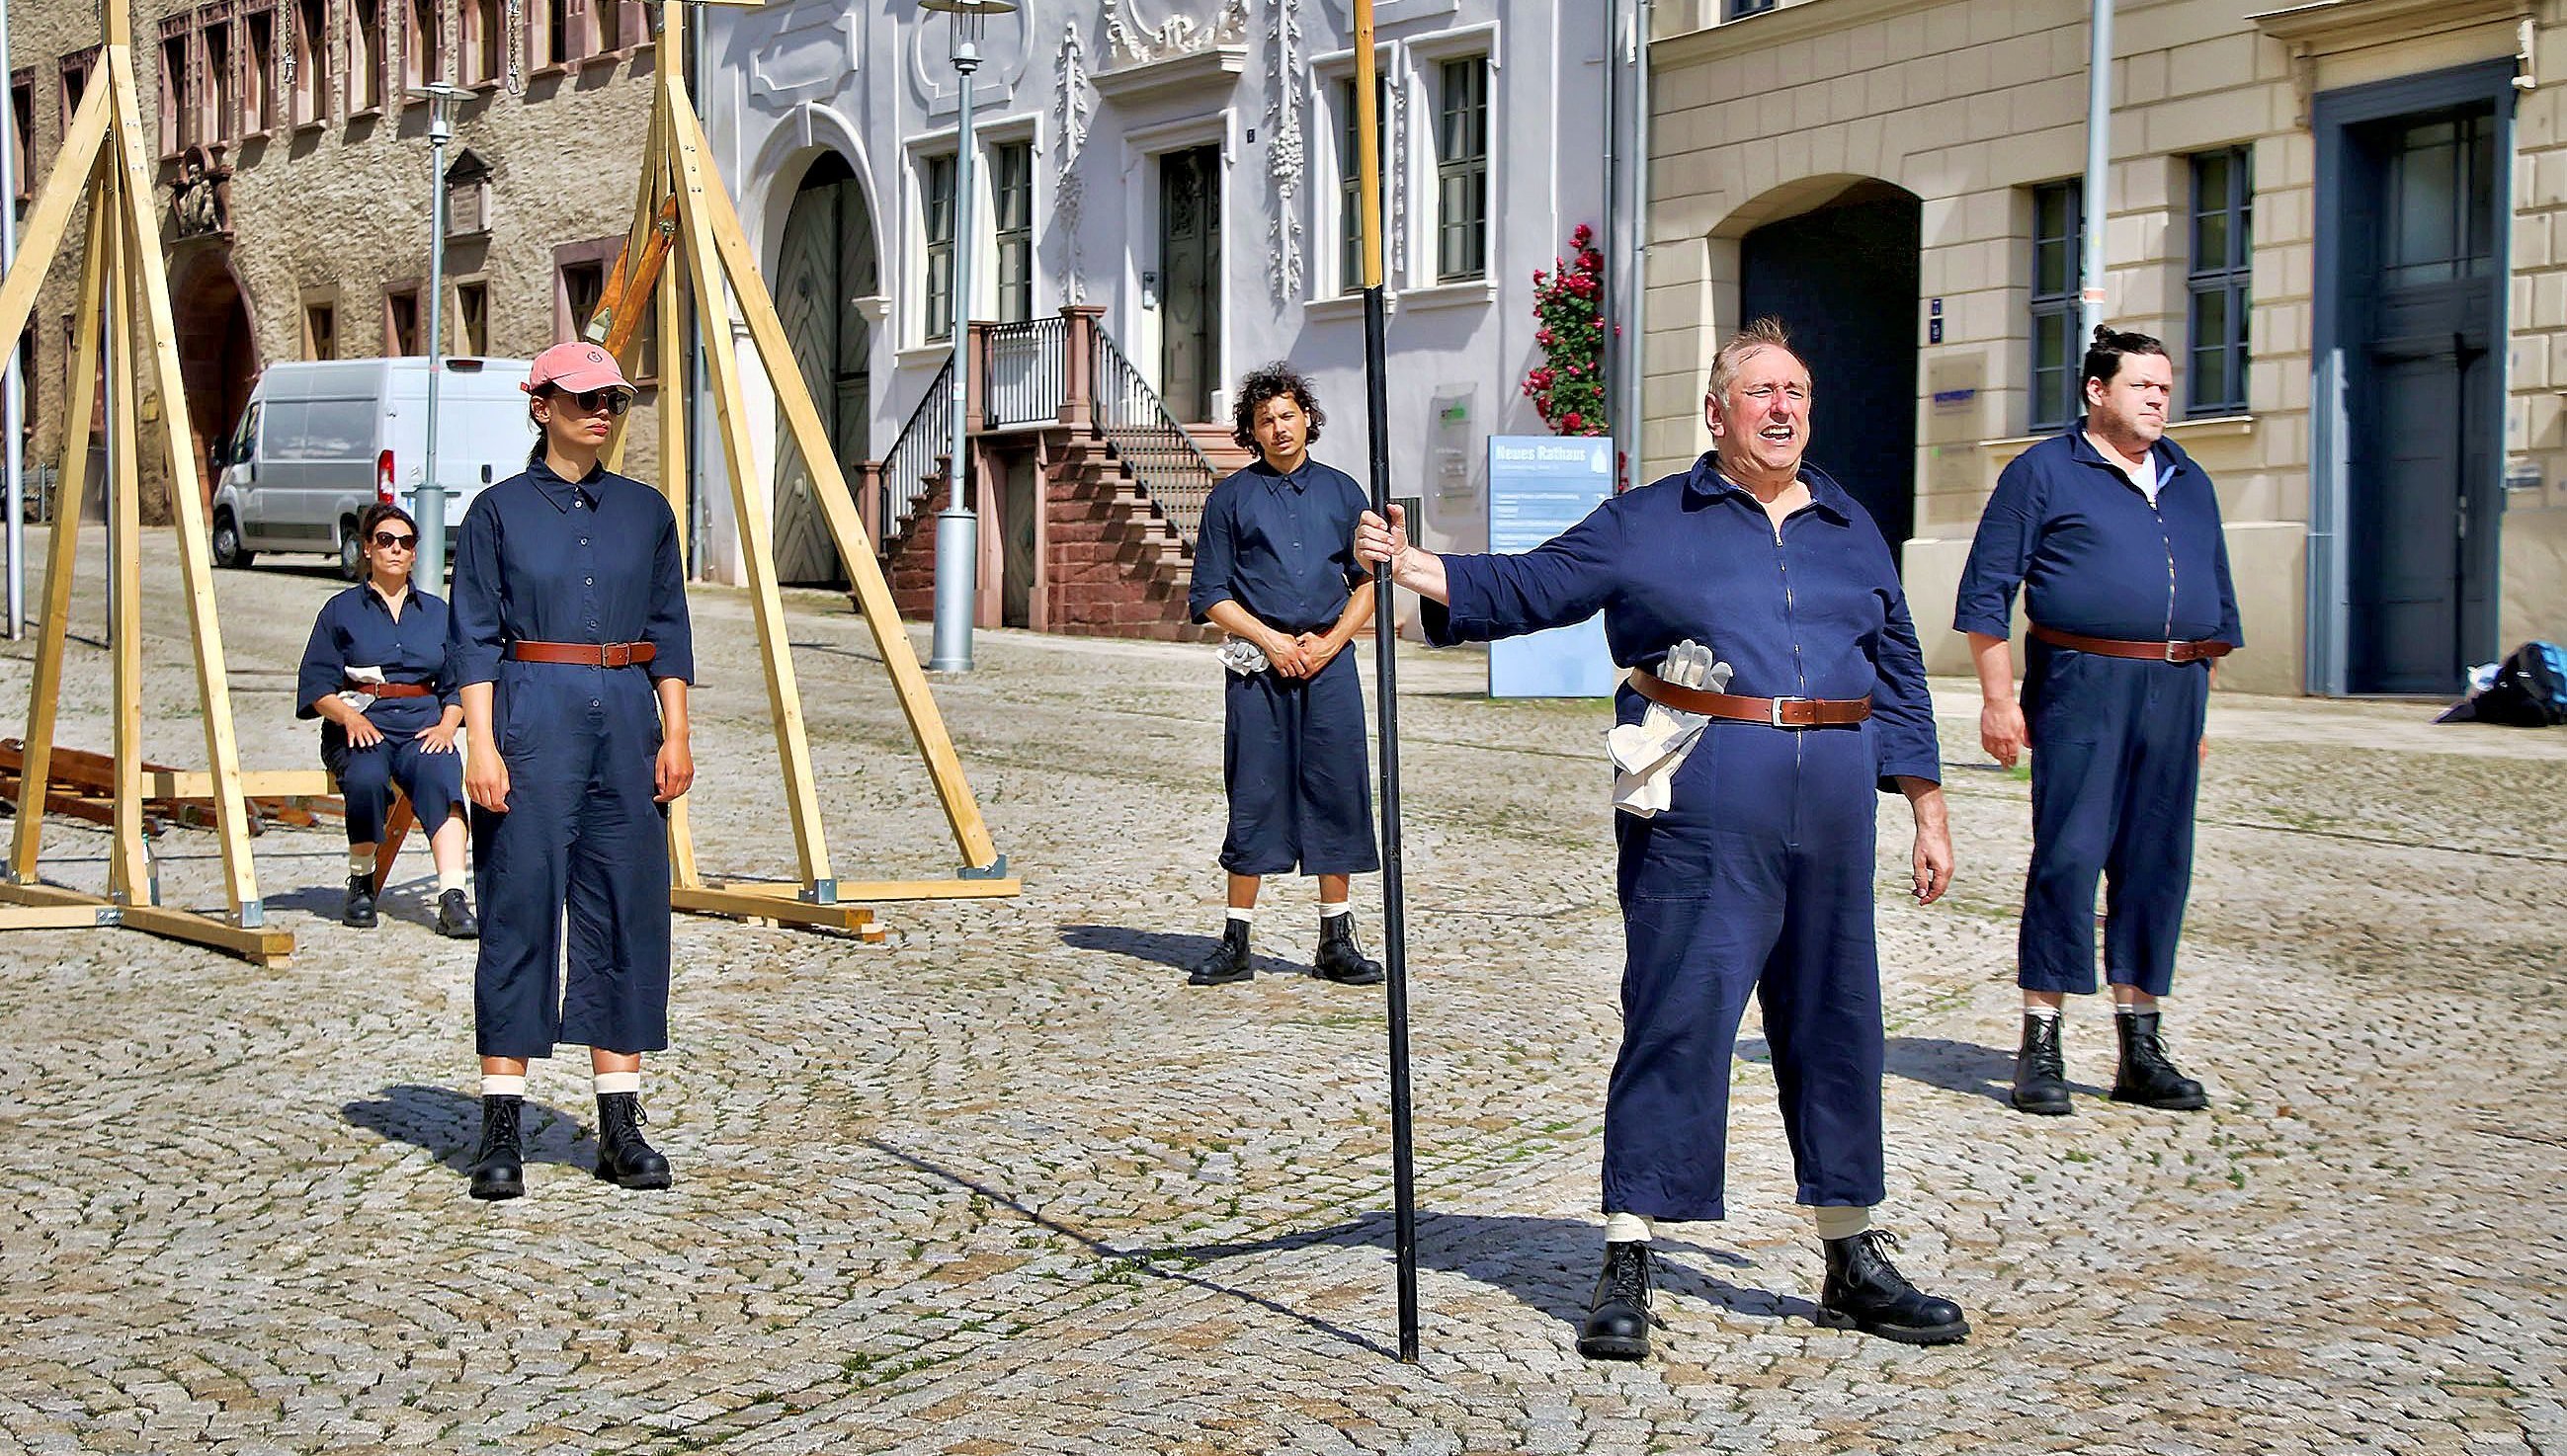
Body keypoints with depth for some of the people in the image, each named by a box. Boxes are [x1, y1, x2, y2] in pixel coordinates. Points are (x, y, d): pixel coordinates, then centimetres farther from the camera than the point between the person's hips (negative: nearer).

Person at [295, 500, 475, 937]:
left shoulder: (436, 613, 20)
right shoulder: (341, 610, 12)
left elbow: (457, 683, 15)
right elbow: (316, 685, 5)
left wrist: (446, 724, -5)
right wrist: (349, 717, -14)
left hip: (423, 725, 1)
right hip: (360, 727, -1)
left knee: (441, 774, -33)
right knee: (366, 777, -35)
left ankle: (453, 897, -45)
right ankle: (360, 884, -11)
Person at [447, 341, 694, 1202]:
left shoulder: (646, 511, 12)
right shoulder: (499, 511, 3)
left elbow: (670, 630, 12)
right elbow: (474, 638, -1)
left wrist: (675, 734, 3)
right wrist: (482, 744, -10)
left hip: (627, 720, 4)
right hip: (532, 718, -4)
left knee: (628, 912, 3)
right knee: (519, 911, -3)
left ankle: (621, 1127, 10)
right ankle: (500, 1132, 2)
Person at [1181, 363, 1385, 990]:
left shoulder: (1341, 491, 12)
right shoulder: (1232, 497, 7)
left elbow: (1368, 582, 12)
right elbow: (1210, 595, 5)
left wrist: (1330, 642, -3)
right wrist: (1272, 641, -7)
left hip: (1329, 661, 2)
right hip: (1257, 664, -1)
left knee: (1337, 792, 1)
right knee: (1254, 797, -1)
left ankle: (1337, 942, 9)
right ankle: (1235, 944, 6)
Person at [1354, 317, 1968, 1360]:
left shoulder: (1849, 529, 17)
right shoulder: (1646, 524, 6)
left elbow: (1899, 676, 19)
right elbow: (1524, 588, 2)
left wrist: (1928, 811, 16)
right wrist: (1412, 567, -13)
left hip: (1832, 811, 4)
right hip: (1699, 814, -4)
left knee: (1835, 1023, 10)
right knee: (1675, 1019, -6)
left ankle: (1855, 1264, 23)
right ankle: (1626, 1269, 3)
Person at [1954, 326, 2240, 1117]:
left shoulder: (2189, 483, 19)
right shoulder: (2043, 471, 2)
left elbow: (2217, 602, 23)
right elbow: (1986, 591, -2)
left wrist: (2199, 704, 17)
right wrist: (1998, 697, -9)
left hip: (2176, 690, 5)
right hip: (2082, 685, -5)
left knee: (2156, 864, 6)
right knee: (2068, 856, -8)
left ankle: (2141, 1050, 14)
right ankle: (2040, 1046, 0)